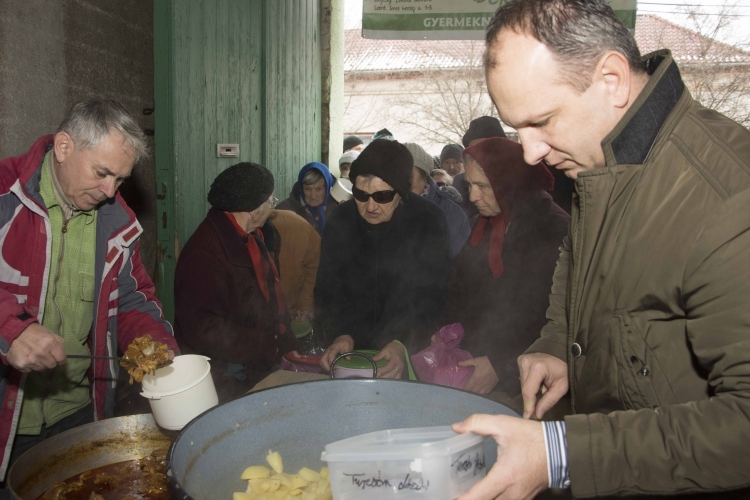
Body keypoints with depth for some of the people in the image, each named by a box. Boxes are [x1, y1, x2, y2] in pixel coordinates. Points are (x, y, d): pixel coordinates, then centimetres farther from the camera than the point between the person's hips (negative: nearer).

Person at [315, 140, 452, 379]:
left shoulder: (429, 222, -8)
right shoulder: (339, 222, 0)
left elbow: (431, 296, -9)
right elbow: (328, 290, 3)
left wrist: (403, 344, -23)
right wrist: (343, 335, -14)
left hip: (411, 349, -3)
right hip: (353, 346, 4)